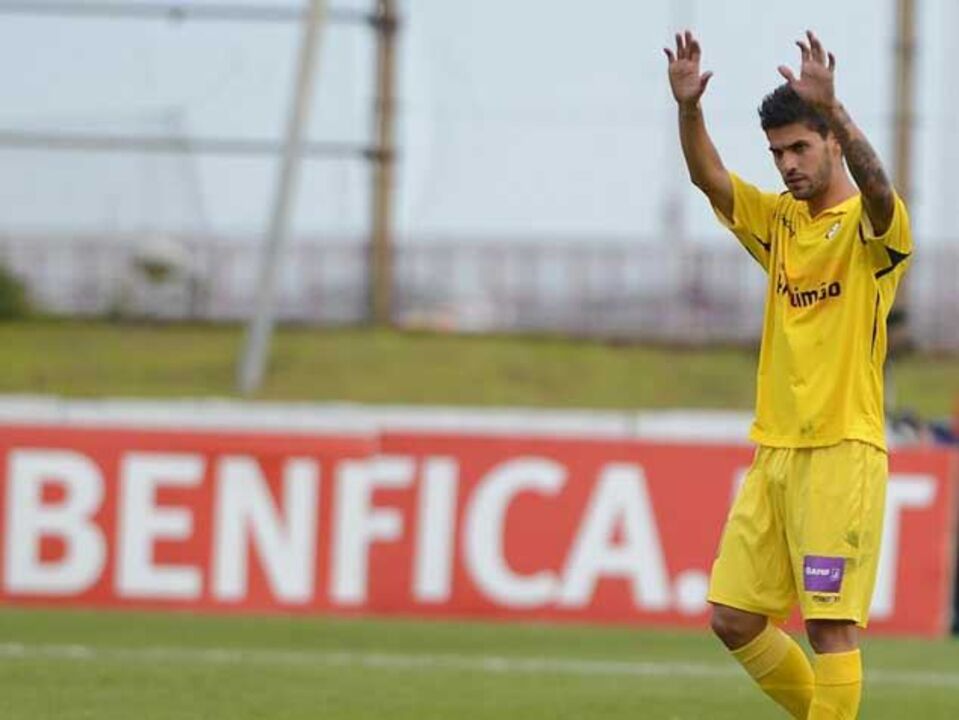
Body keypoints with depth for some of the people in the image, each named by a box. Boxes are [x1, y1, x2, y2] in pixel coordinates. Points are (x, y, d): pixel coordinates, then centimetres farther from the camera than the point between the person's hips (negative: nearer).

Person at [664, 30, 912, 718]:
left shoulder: (869, 224, -5)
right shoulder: (779, 221, 13)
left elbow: (876, 186, -28)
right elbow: (709, 176, -1)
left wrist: (832, 106, -43)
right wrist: (689, 106, -20)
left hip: (842, 451, -7)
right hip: (774, 451, 7)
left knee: (830, 622, -10)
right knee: (735, 620, 6)